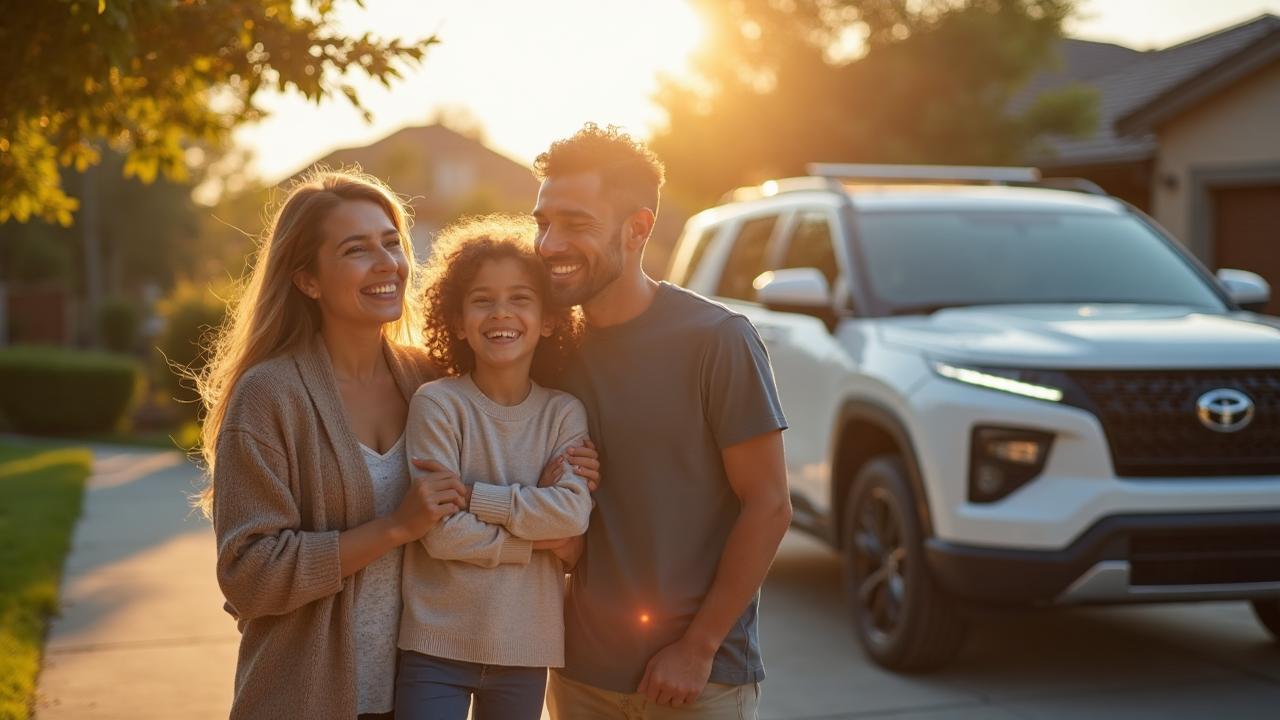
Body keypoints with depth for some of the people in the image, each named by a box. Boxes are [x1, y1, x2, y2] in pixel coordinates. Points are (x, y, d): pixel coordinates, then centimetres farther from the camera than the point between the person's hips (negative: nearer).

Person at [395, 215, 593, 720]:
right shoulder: (437, 404, -9)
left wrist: (473, 496, -16)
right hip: (436, 645, -3)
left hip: (525, 648, 3)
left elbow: (573, 512, -13)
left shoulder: (564, 413, 1)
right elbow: (441, 533, -14)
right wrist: (539, 540, -11)